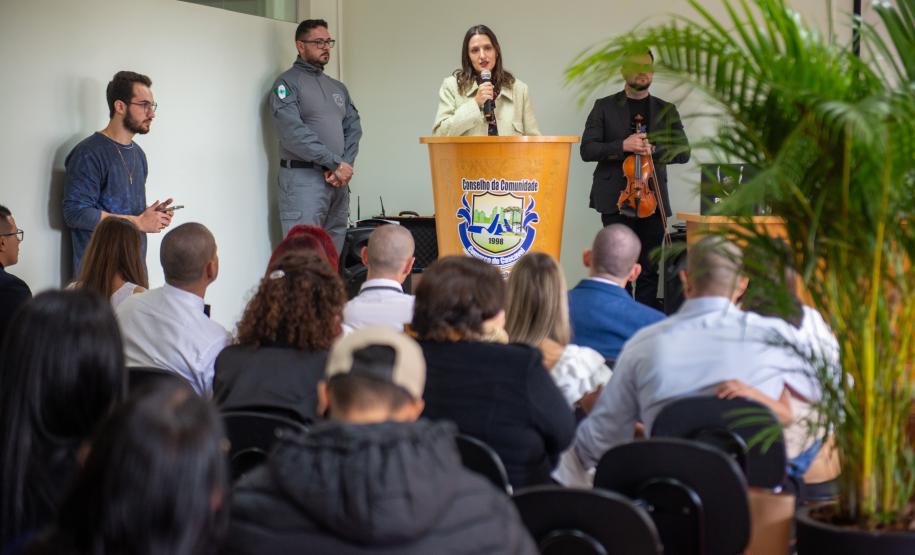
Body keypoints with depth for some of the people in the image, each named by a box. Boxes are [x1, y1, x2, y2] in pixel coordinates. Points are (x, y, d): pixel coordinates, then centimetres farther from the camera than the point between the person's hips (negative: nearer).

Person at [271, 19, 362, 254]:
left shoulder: (338, 88, 20)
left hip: (338, 181, 7)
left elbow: (353, 129, 12)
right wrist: (336, 163, -15)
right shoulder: (287, 83, -2)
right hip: (303, 179, -7)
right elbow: (293, 132, -14)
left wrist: (345, 166, -7)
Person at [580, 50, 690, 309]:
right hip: (615, 199, -2)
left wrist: (653, 150, -12)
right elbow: (587, 150, -1)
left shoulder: (666, 110, 14)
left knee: (649, 270, 2)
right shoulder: (605, 107, 7)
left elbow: (683, 152, 6)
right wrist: (622, 146, -15)